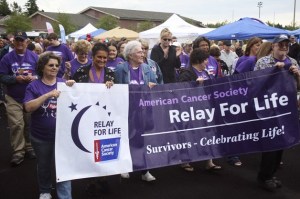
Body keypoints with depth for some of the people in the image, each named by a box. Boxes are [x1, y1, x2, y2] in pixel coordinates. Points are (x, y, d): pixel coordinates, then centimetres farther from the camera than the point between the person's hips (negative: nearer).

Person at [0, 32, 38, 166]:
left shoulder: (34, 57, 2)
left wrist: (34, 77, -18)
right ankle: (18, 152, 4)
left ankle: (29, 148, 26)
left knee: (30, 124, 11)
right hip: (13, 98, -1)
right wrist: (15, 78, -20)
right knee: (16, 125, -6)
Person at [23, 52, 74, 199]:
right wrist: (48, 95, -30)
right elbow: (28, 107, -18)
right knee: (43, 165, 19)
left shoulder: (64, 83, 0)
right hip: (41, 136, 0)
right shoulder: (34, 86, -5)